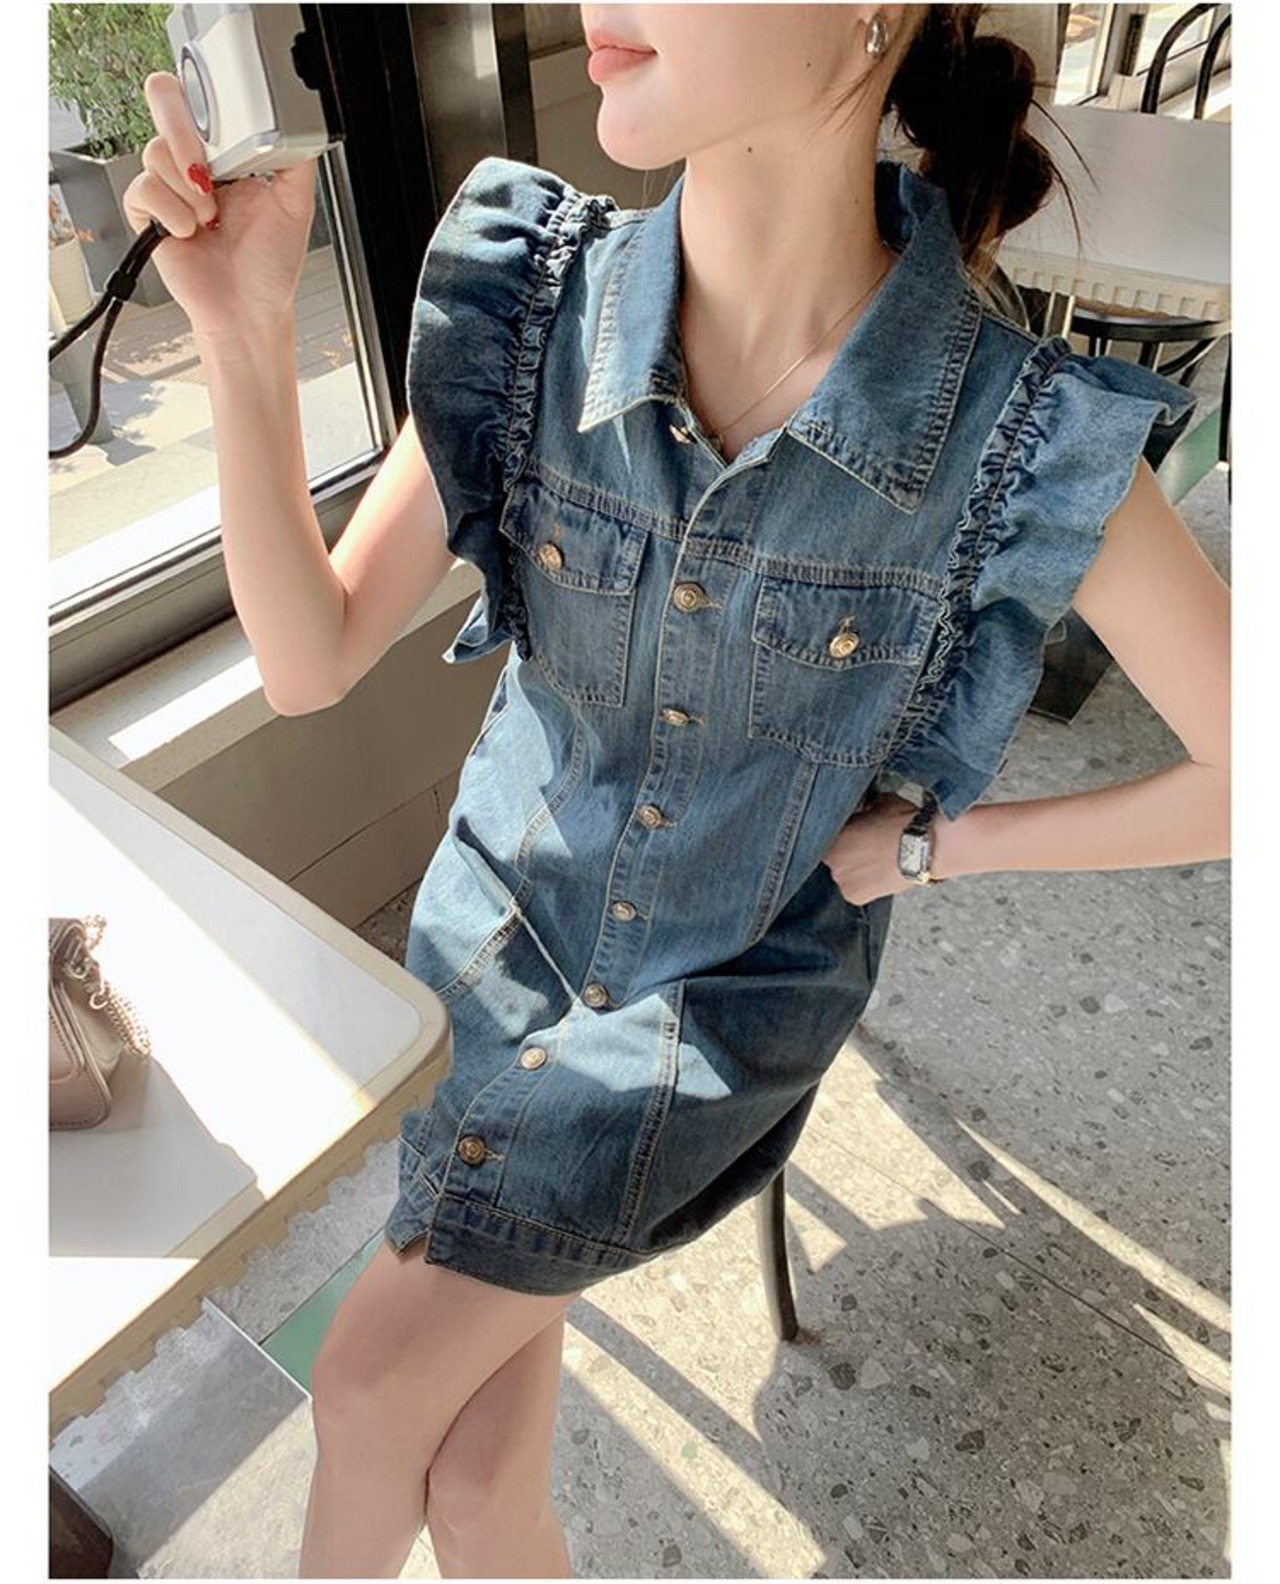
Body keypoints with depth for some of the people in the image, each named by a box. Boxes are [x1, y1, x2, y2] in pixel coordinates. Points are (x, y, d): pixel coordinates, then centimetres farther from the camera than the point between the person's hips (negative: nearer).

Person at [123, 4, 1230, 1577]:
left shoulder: (1025, 438, -23)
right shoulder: (530, 297, -14)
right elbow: (308, 660, -13)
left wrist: (935, 839, -10)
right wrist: (244, 330, -24)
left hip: (729, 1001, -2)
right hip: (500, 935, 3)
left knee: (366, 1391, 6)